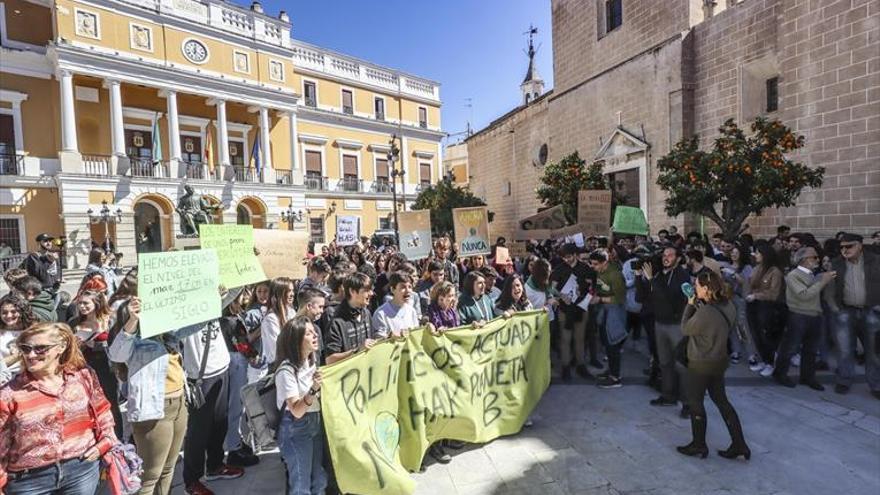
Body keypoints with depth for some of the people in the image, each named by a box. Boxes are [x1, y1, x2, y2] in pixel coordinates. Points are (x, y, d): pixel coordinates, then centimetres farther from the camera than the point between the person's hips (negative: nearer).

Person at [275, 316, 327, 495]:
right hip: (295, 430, -7)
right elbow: (297, 411, -23)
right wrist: (313, 390, -38)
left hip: (316, 423, 7)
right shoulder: (286, 370, -22)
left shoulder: (312, 360, 0)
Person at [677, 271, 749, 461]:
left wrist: (690, 305, -9)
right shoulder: (727, 305, -4)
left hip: (701, 364, -8)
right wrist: (697, 304, -2)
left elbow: (685, 329, -15)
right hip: (720, 360, 8)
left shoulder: (705, 312, -30)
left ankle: (698, 445, 27)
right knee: (721, 400, 21)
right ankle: (739, 444, 28)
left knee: (695, 402, 11)